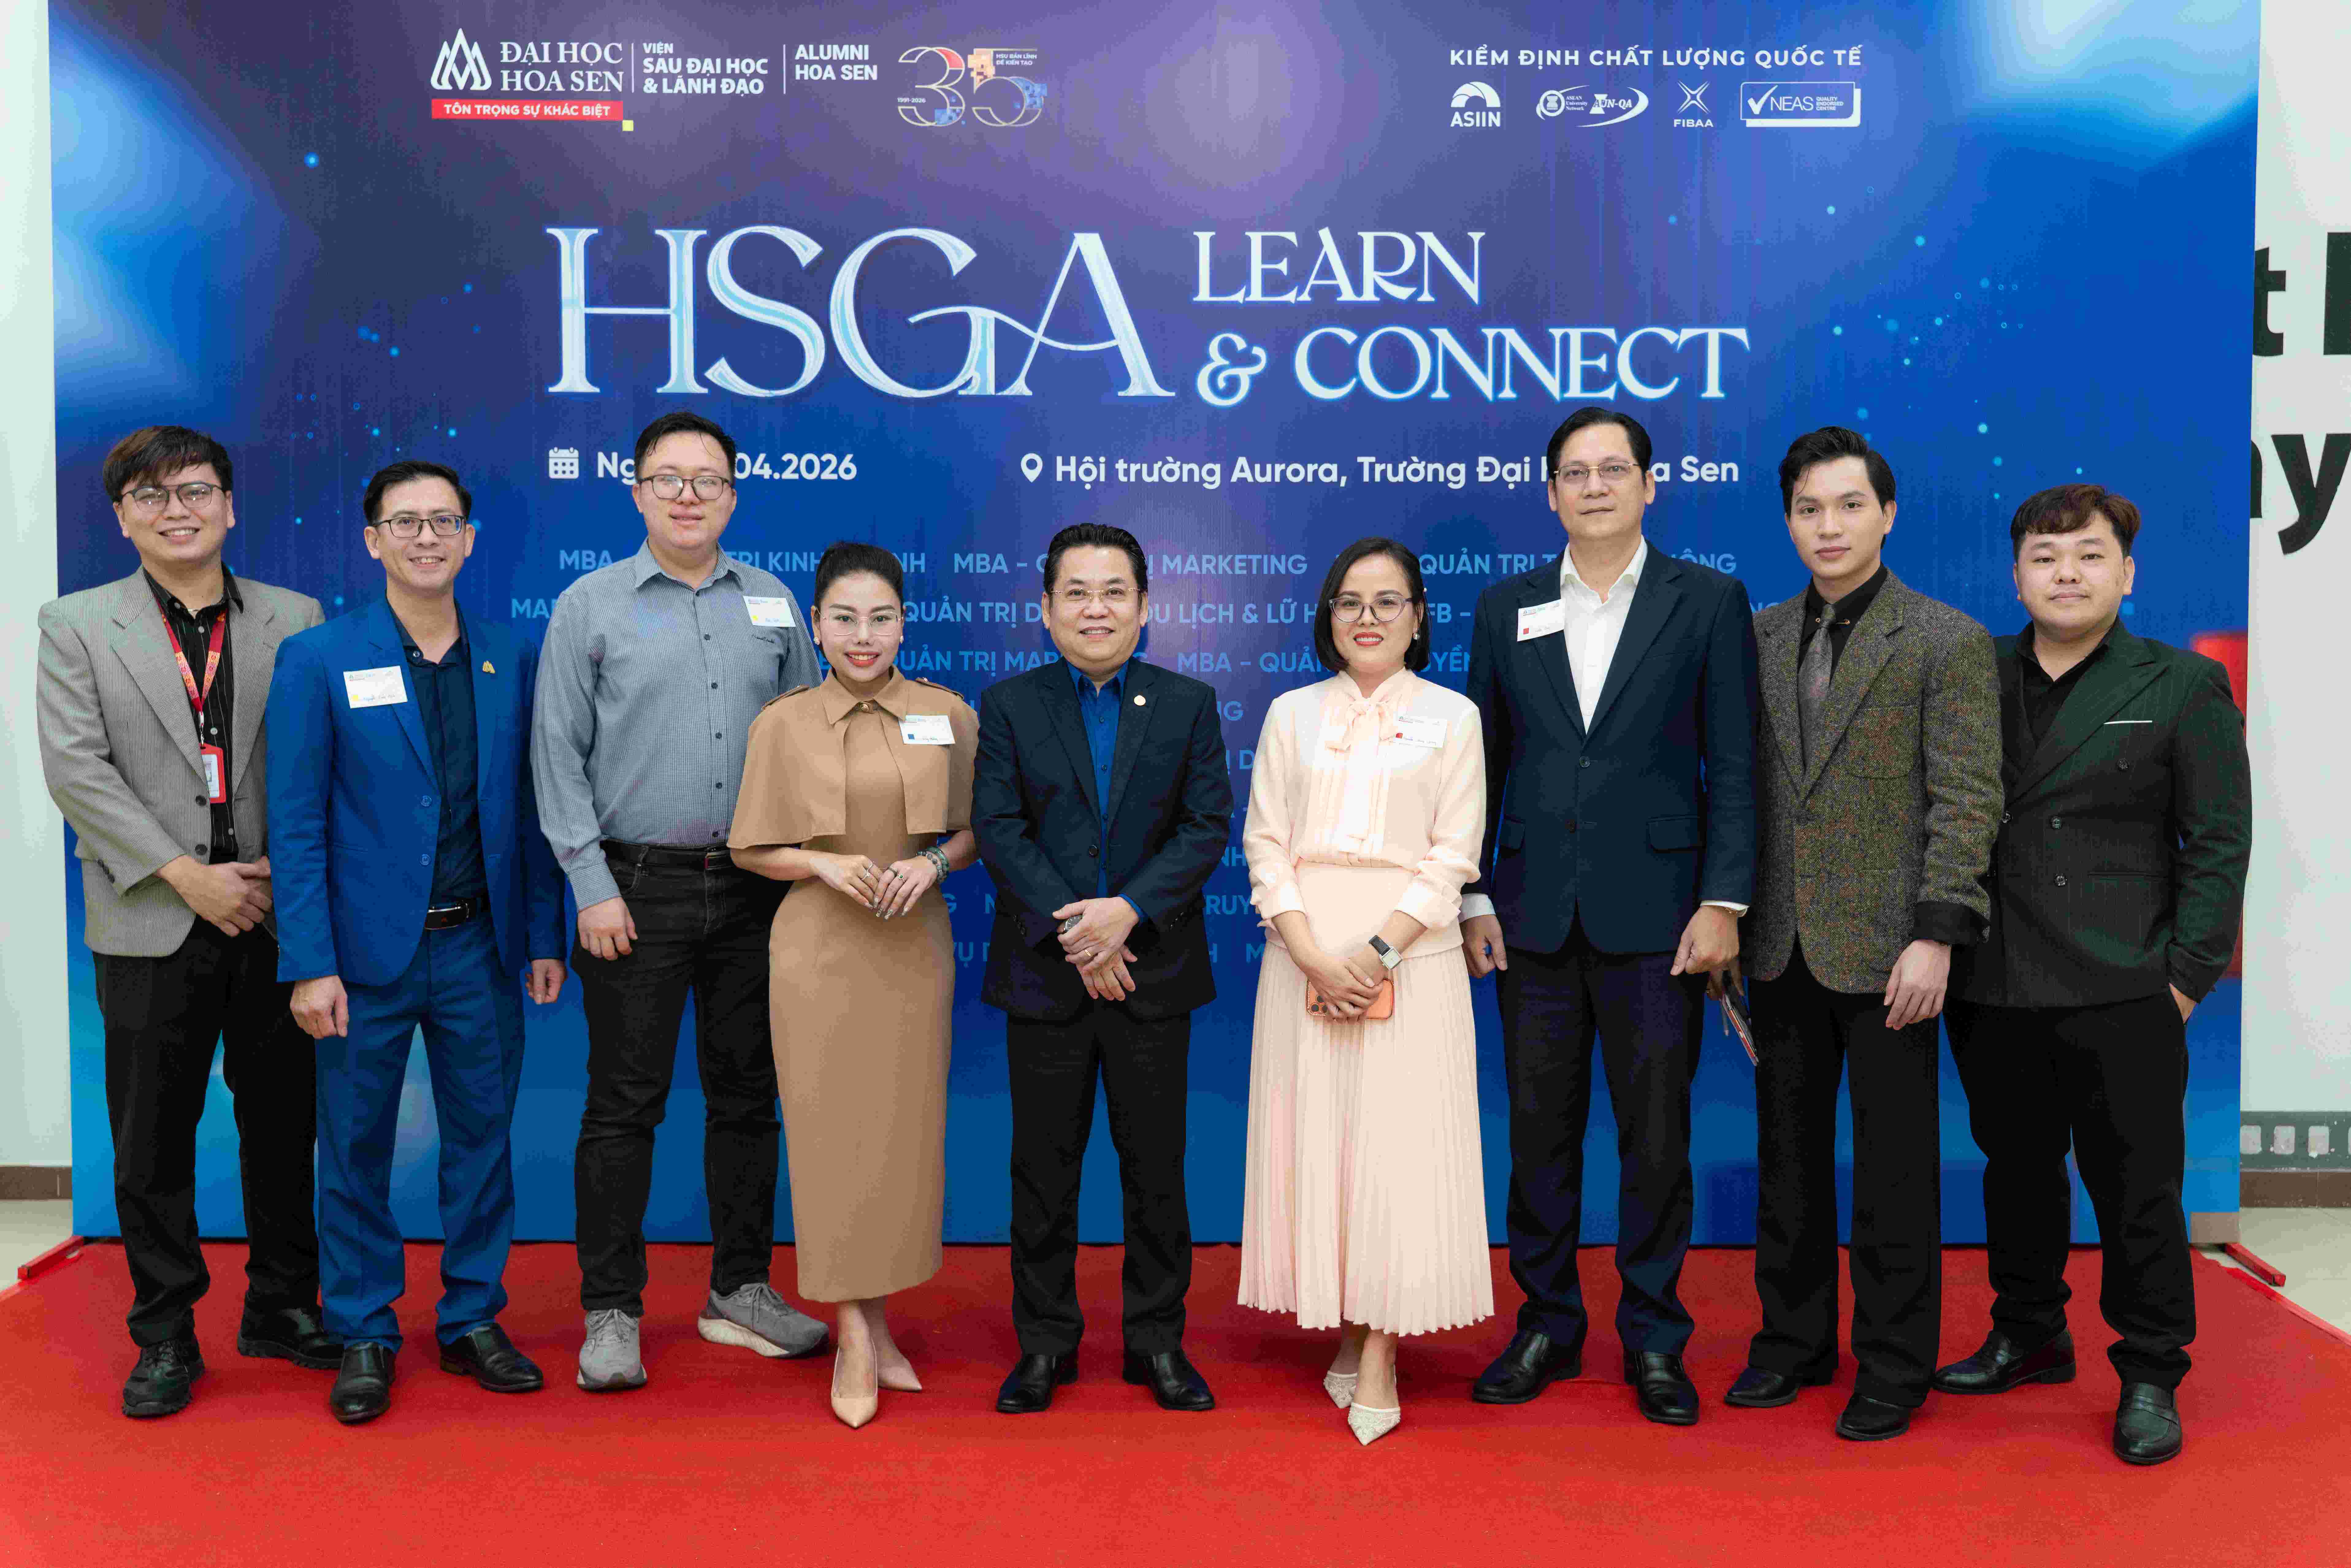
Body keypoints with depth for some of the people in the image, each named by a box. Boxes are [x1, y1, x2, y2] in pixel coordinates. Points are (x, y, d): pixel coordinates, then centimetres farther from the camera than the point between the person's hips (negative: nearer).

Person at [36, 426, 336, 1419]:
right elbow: (75, 769, -5)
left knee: (284, 1124, 10)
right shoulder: (76, 625, 4)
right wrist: (187, 876, -13)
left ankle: (282, 1307, 26)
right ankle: (165, 1337, 20)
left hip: (278, 920, 1)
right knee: (153, 1141, 7)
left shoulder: (296, 620, 7)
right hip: (151, 927, -1)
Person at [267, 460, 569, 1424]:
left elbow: (529, 810, 8)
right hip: (367, 950, -3)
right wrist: (310, 966, -12)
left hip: (480, 948, 3)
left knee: (482, 1137, 11)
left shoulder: (509, 660, 6)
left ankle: (473, 1319, 26)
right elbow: (295, 825, -7)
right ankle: (365, 1335, 22)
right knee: (355, 1147, 7)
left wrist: (544, 938, 4)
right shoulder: (317, 660, -4)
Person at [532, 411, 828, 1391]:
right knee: (624, 1103, 0)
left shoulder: (774, 605, 10)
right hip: (639, 890, -3)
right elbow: (558, 755, -1)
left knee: (746, 1092, 10)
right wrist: (593, 886, -8)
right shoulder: (591, 605, 1)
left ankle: (739, 1289, 23)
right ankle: (611, 1312, 10)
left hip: (755, 888, 3)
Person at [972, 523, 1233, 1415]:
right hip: (1044, 973, 0)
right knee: (1044, 1166, 7)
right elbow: (997, 828, -5)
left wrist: (1129, 912, -17)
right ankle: (1045, 1343, 20)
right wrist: (1071, 931, -16)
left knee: (1156, 1164, 7)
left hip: (1154, 970, 0)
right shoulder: (1008, 706, 4)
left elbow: (1208, 827, -3)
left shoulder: (1189, 705, 5)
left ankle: (1159, 1341, 20)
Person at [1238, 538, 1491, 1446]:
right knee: (1312, 1139, 4)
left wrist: (1376, 951, -14)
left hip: (1410, 951, -2)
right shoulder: (1291, 715, 11)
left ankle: (1381, 1356, 3)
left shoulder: (1452, 717, 5)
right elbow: (1264, 845, 4)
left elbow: (1454, 857, -1)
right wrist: (1315, 956, -10)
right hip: (1305, 951, 2)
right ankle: (1346, 1331, 17)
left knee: (1399, 1143, -4)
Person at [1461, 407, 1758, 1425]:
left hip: (1656, 913, -2)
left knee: (1657, 1136, 5)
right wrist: (1471, 896, 4)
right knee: (1540, 1130, 9)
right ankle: (1547, 1327, 22)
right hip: (1536, 913, 2)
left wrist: (1723, 901, -8)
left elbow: (1733, 765, -1)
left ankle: (1654, 1339, 19)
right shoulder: (1506, 607, 9)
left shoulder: (1709, 602, 2)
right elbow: (1484, 761, 10)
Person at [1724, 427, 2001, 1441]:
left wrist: (1935, 938, -16)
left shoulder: (1949, 642, -4)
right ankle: (1795, 1342, 27)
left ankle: (1895, 1367, 18)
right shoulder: (1760, 640, 10)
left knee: (1895, 1165, 4)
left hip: (1886, 945, -4)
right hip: (1783, 947, 5)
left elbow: (1965, 801, -9)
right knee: (1789, 1157, 13)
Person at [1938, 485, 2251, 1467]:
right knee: (2017, 1173, 15)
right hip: (1992, 990, 3)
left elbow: (2219, 843, -1)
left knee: (2137, 1189, 2)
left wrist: (2187, 976, -7)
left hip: (2121, 993, -3)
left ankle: (2151, 1377, 16)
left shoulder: (2183, 686, 1)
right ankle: (2029, 1338, 31)